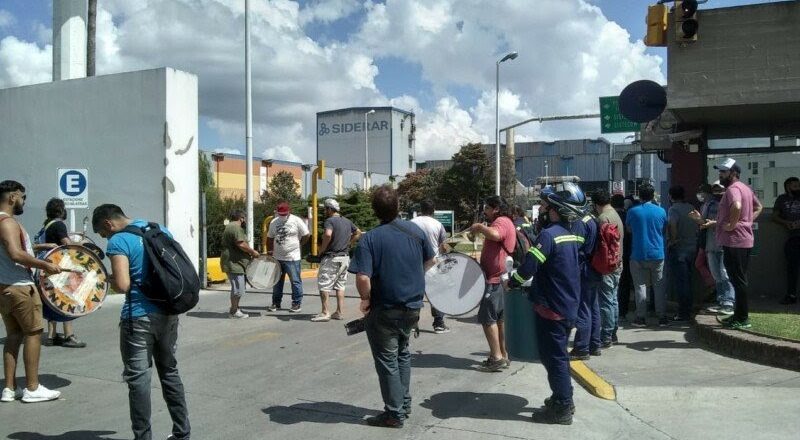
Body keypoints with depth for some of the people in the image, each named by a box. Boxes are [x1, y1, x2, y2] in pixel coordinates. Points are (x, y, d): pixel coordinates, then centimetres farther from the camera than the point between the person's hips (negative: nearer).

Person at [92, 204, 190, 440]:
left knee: (138, 378, 4)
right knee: (170, 372, 17)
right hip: (168, 314, 7)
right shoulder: (161, 230, 10)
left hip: (139, 317, -7)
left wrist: (106, 278, -1)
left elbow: (122, 285, -20)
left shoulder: (118, 242, -11)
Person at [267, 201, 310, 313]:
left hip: (292, 258, -5)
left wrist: (298, 245, 0)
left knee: (295, 281, 1)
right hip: (277, 257, 5)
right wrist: (270, 250, 8)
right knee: (277, 281, 12)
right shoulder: (274, 222, 7)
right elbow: (270, 238, 17)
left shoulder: (297, 221, -8)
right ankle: (276, 303, 23)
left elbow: (307, 235, -4)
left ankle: (297, 304, 9)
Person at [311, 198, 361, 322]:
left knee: (324, 284, -1)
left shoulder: (330, 221, -12)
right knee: (340, 285, 14)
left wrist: (322, 249, -17)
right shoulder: (347, 221, 12)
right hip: (345, 257, 8)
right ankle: (340, 312, 14)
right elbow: (358, 233, 23)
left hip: (331, 257, -7)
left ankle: (325, 313, -2)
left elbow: (328, 234, -30)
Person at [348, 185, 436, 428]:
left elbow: (363, 278, -27)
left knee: (387, 361, 9)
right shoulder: (415, 230, -2)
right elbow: (430, 261, 11)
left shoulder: (369, 239, -18)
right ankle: (404, 403, 34)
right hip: (412, 306, 5)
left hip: (384, 310, -5)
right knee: (402, 353, 25)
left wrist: (366, 299, -9)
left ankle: (395, 413, 19)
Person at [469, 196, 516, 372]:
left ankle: (497, 357, -8)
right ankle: (503, 355, 21)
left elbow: (494, 234, -36)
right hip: (501, 277, 11)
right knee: (498, 318, 15)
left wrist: (479, 227, -21)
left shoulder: (501, 221, -13)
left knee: (487, 318, -8)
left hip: (495, 278, -11)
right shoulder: (505, 222, 21)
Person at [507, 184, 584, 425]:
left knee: (553, 357, 1)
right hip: (569, 306, 9)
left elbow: (528, 267, -26)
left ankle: (562, 408, 10)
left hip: (552, 307, -9)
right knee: (559, 354, 20)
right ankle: (564, 398, 31)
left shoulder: (549, 234, -21)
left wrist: (511, 282, -6)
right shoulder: (572, 234, 7)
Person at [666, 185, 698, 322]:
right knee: (688, 280, 15)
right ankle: (688, 311, 22)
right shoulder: (691, 208, 9)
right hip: (692, 247, 7)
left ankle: (683, 314, -1)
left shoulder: (673, 209, -13)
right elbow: (698, 227, 14)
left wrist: (672, 241, -15)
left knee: (680, 282, -3)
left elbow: (672, 226, -27)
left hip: (678, 249, -7)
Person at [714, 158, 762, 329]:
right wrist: (748, 221, 17)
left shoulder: (732, 189, -15)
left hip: (734, 241, -10)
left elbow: (737, 206, -35)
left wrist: (732, 224, -23)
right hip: (745, 240, 10)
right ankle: (739, 315, 24)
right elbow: (758, 207, 28)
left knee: (738, 280, -5)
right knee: (740, 280, 16)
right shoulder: (746, 188, 18)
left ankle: (742, 318, 0)